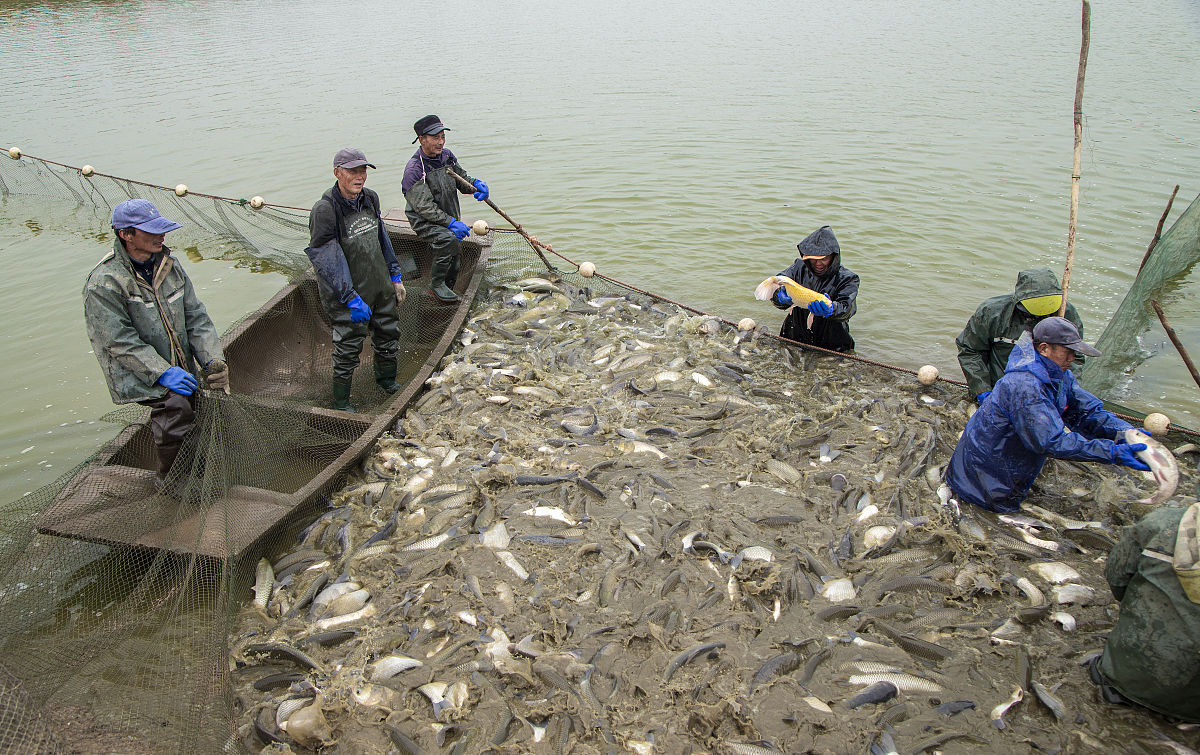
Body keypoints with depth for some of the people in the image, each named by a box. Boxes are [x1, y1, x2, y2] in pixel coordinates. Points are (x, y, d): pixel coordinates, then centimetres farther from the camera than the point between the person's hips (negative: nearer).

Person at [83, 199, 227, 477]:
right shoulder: (103, 283, -14)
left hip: (180, 368, 7)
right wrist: (163, 373, -25)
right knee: (177, 406, -26)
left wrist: (213, 360, -8)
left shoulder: (169, 265, 6)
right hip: (138, 376, -6)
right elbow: (120, 342, -17)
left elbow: (195, 316, 5)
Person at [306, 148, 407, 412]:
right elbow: (327, 262, -20)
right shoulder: (324, 211, -20)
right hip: (347, 293, -7)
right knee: (348, 348, 2)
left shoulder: (370, 198, 2)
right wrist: (352, 300, -22)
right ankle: (340, 404, 21)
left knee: (389, 333, 21)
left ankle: (387, 380, 47)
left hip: (380, 286, 7)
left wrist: (395, 276, 17)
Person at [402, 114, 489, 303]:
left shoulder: (447, 156, 2)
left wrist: (476, 184, -7)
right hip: (424, 222, -7)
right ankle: (436, 284, -17)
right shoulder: (414, 169, -19)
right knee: (448, 239, -32)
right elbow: (424, 206, -24)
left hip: (450, 217, 7)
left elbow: (462, 178, 17)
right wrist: (450, 222, -32)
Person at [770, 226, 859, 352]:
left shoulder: (847, 279, -5)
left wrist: (830, 310, -44)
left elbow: (846, 309, -20)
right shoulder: (799, 268, 5)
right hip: (795, 339, 2)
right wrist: (780, 296, -31)